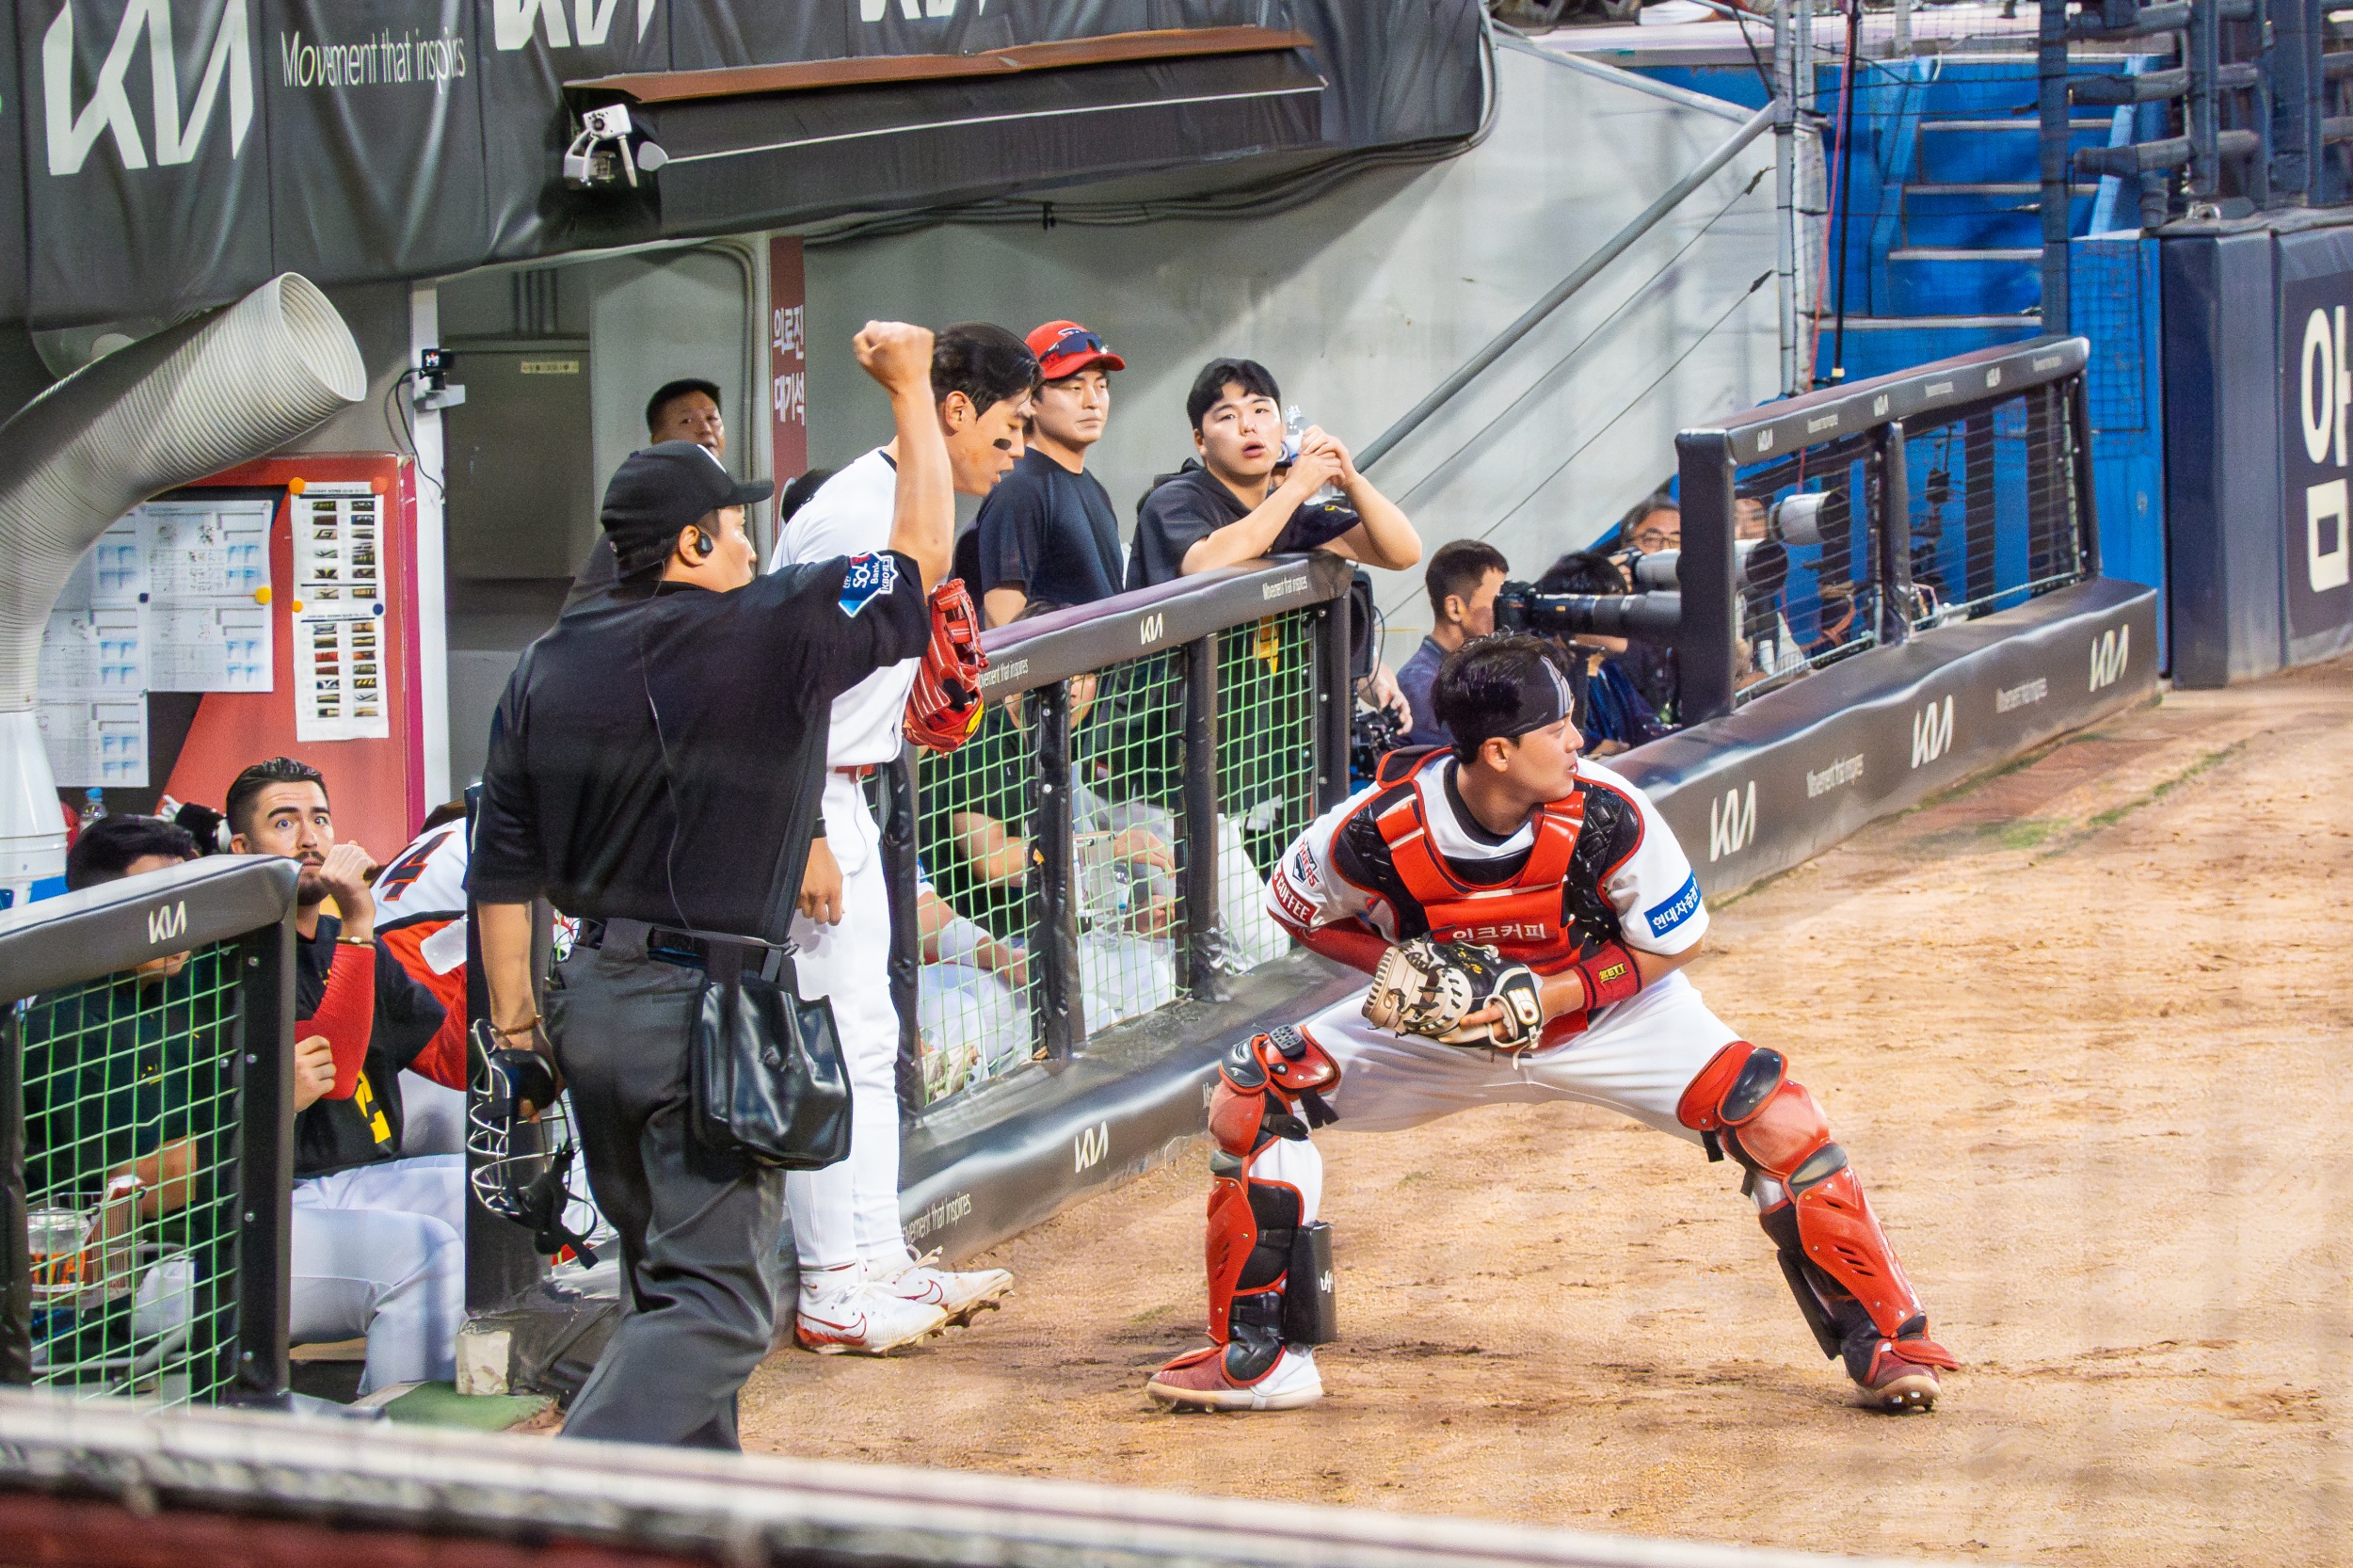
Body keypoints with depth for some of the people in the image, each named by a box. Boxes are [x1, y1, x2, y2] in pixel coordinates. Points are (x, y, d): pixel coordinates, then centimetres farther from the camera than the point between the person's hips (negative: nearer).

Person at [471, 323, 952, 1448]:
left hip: (592, 1005, 7)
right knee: (716, 1301, -7)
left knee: (668, 1279, 21)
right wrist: (911, 394, 6)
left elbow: (504, 868, 8)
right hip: (707, 1008, -7)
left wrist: (514, 1015, 17)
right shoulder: (766, 635, -12)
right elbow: (920, 554, -4)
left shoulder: (548, 667, 6)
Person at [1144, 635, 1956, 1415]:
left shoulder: (1608, 816, -30)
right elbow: (1300, 907, -7)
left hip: (1607, 1011, -2)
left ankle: (1885, 1340, -4)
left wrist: (1547, 998, -26)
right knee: (1253, 1093, -12)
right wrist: (1396, 963, -24)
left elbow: (1673, 943, -15)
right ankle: (1257, 1358, 0)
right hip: (1442, 1027, 2)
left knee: (1771, 1117, -22)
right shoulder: (1380, 829, -29)